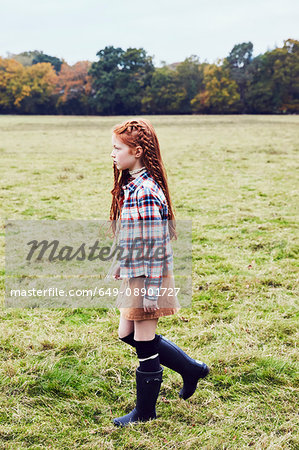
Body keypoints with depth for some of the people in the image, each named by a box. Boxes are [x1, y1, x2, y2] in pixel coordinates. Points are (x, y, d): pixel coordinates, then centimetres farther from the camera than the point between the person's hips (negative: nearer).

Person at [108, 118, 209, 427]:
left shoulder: (145, 192, -22)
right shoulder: (131, 185, 8)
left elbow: (154, 247, -22)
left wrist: (151, 291, -20)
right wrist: (121, 264, 21)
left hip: (147, 277, -10)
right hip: (134, 275, 10)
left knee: (144, 343, 4)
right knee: (127, 334, 19)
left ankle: (145, 411, 23)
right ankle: (191, 369, 32)